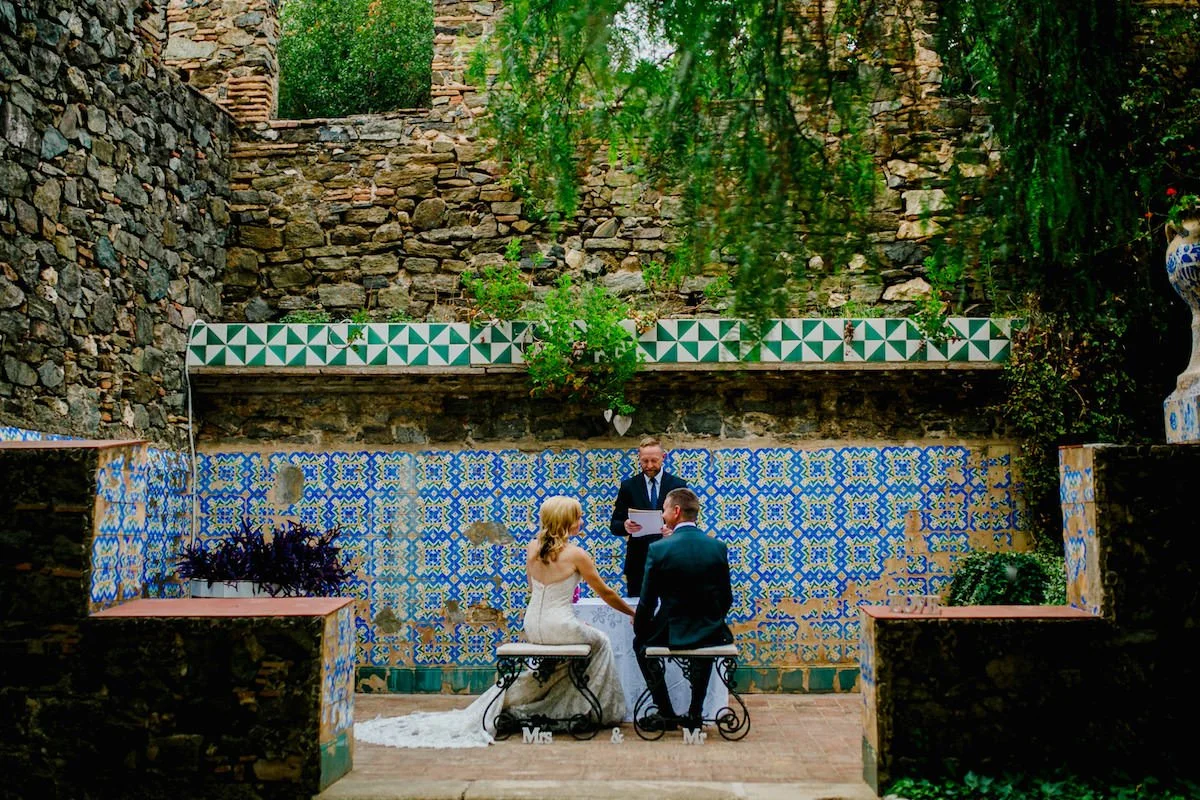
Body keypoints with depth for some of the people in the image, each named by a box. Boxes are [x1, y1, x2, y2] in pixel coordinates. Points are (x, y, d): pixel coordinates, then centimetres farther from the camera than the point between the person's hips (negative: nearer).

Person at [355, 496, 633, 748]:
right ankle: (604, 712, 26)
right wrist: (633, 613, 12)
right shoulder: (577, 554, -12)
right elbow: (606, 594, -1)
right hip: (559, 627, -6)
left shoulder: (532, 547, 3)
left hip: (531, 626, 6)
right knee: (600, 642, 22)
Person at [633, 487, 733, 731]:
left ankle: (666, 714, 25)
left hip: (670, 635, -3)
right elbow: (726, 599, 5)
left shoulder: (658, 549, -13)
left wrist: (638, 628, 12)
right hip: (712, 634, 3)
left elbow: (647, 602, -7)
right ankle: (695, 713, 32)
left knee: (641, 643, 29)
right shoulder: (718, 547, -3)